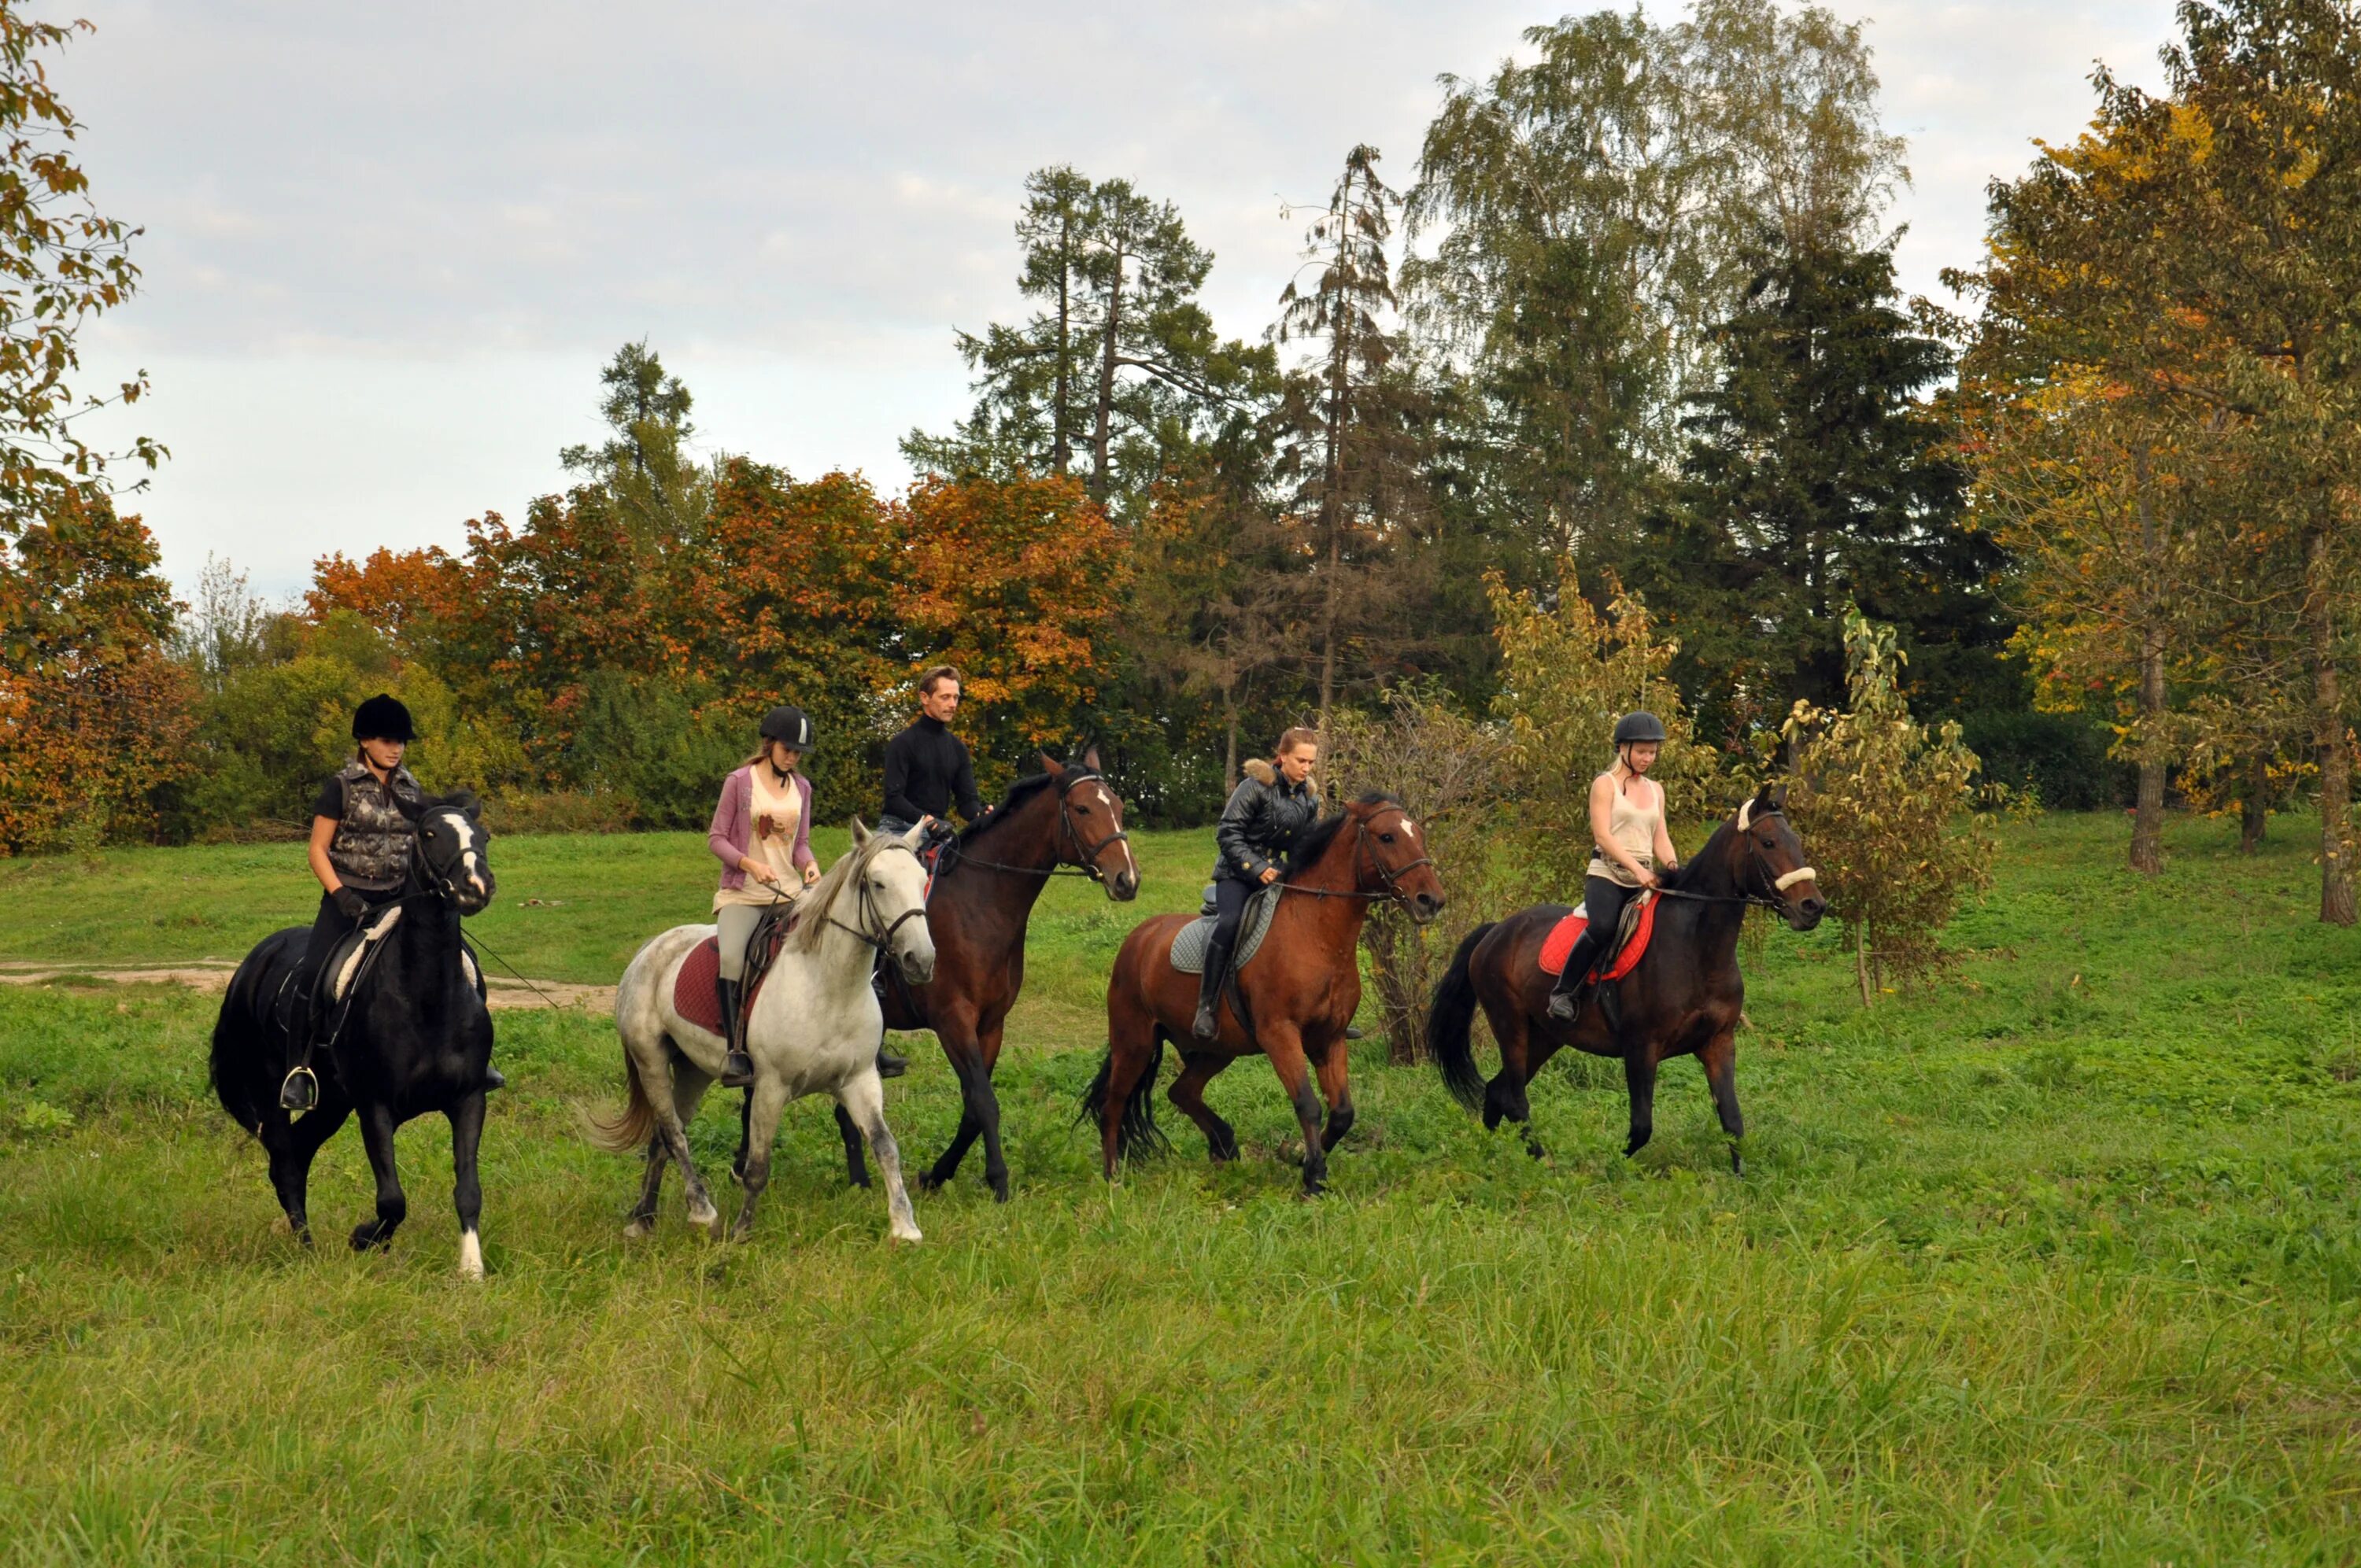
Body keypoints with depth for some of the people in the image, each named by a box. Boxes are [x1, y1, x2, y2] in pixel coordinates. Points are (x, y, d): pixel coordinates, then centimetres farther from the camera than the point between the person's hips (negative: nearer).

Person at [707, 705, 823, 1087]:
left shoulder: (801, 787, 13)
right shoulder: (739, 782, -1)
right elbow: (716, 838, -1)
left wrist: (809, 864, -7)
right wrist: (749, 864, -18)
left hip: (791, 891, 5)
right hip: (742, 893, -5)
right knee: (731, 958, -30)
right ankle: (735, 1053, -27)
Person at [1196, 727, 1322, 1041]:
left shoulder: (1309, 799, 7)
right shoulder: (1255, 786, -12)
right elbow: (1227, 834, -14)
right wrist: (1257, 868, -22)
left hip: (1276, 873, 7)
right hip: (1237, 873, -6)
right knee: (1228, 923, -32)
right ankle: (1206, 1009, -29)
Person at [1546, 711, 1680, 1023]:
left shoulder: (1655, 790, 19)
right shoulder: (1605, 784, 0)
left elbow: (1660, 839, 16)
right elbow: (1602, 835, -10)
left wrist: (1672, 868, -6)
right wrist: (1636, 868, -21)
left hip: (1646, 879, 6)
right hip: (1607, 874, -6)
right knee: (1603, 927, -34)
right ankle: (1563, 992, -22)